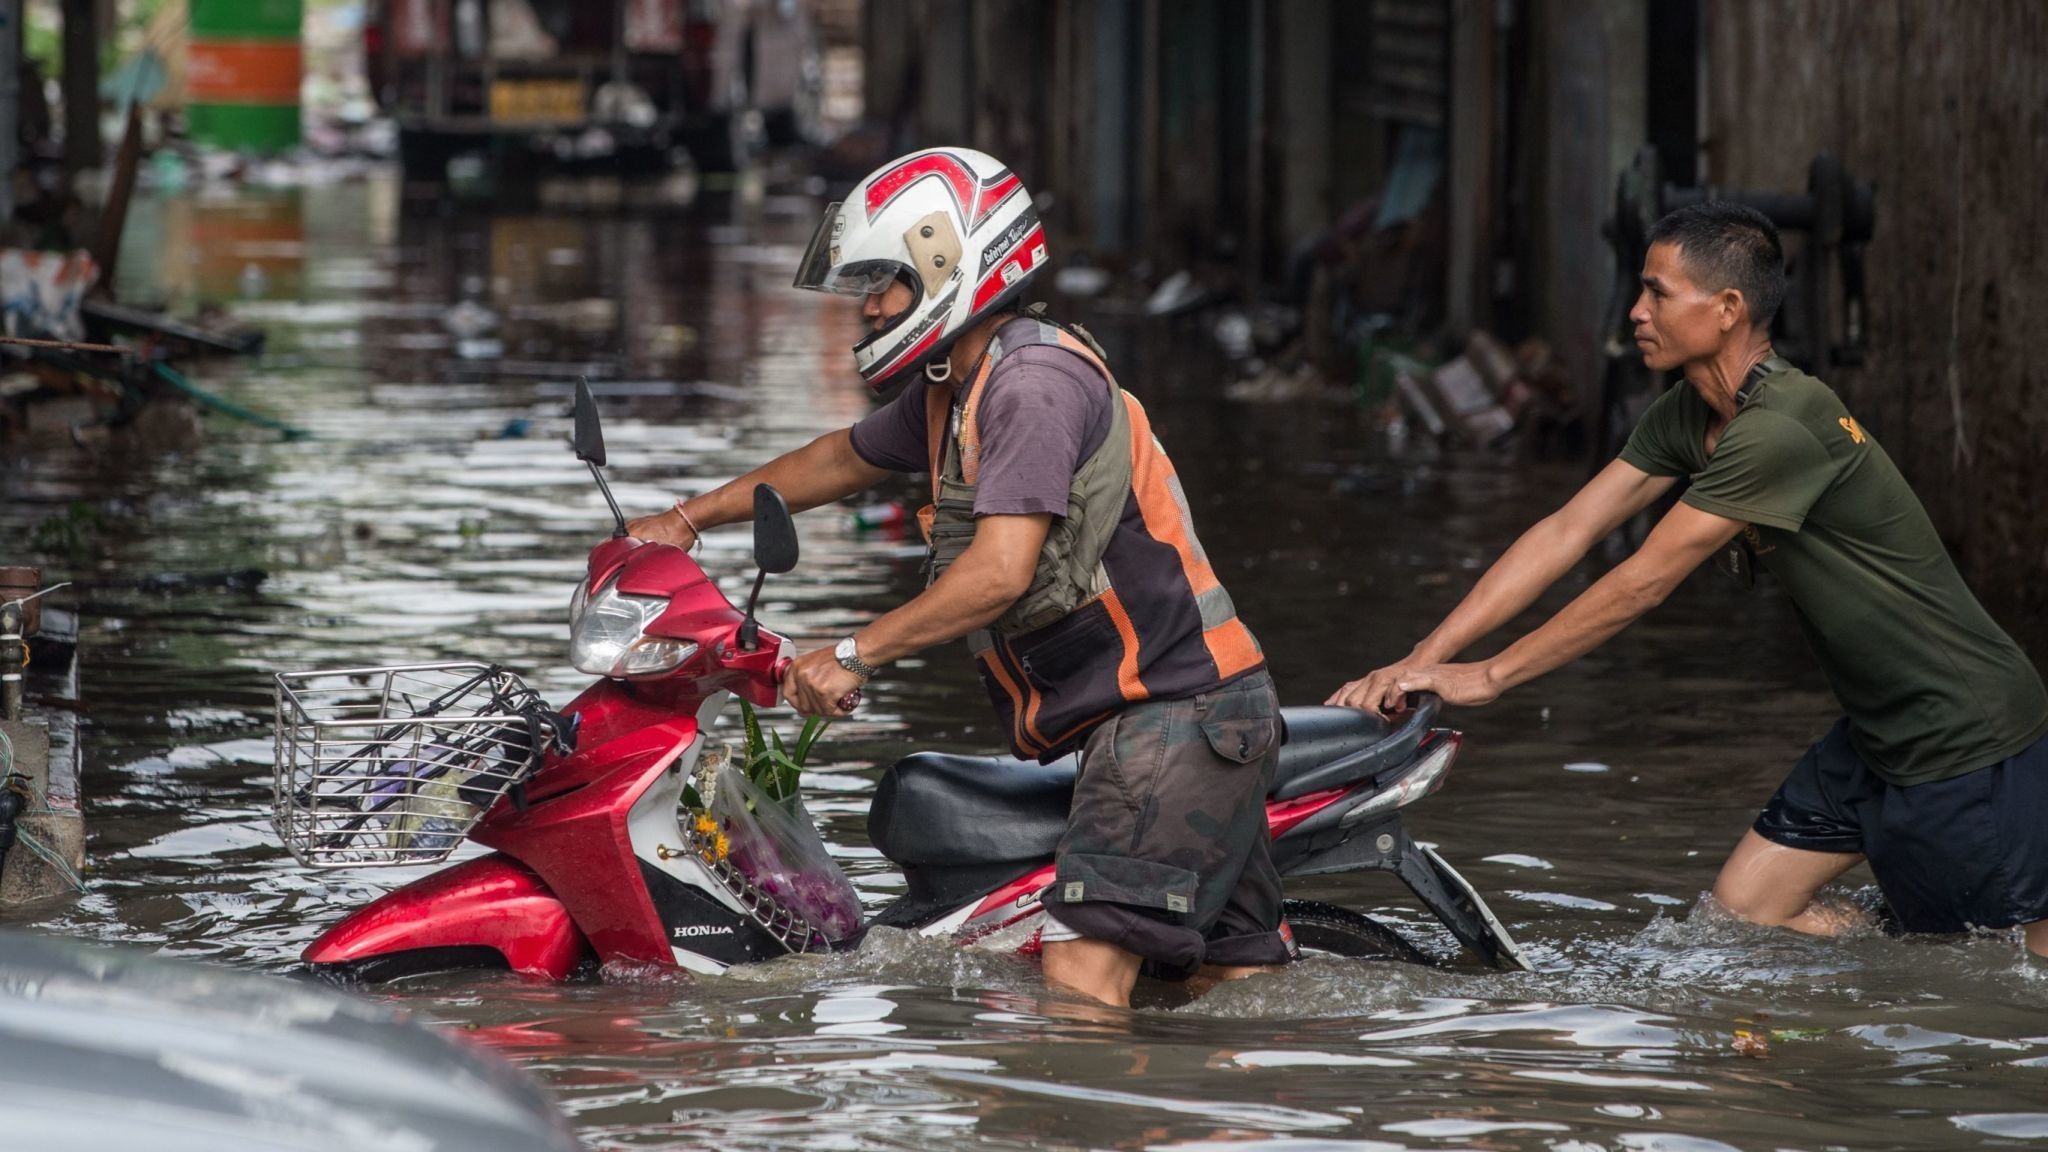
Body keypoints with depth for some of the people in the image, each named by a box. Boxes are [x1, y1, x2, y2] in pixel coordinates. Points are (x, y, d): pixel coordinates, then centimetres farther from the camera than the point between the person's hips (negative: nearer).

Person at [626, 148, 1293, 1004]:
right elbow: (846, 458, 33)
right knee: (1236, 982, 9)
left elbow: (1000, 570, -24)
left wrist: (854, 657, -20)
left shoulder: (1036, 381, -16)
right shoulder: (954, 389, 16)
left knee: (1082, 974, -21)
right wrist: (690, 518, 32)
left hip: (1178, 710, -10)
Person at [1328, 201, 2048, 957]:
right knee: (1740, 913, 8)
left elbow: (1643, 584, -23)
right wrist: (1422, 661, -5)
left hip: (1962, 737, -9)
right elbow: (1567, 532, 2)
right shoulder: (1689, 415, 5)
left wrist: (1488, 677, -17)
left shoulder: (1781, 428, -26)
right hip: (1879, 735, 9)